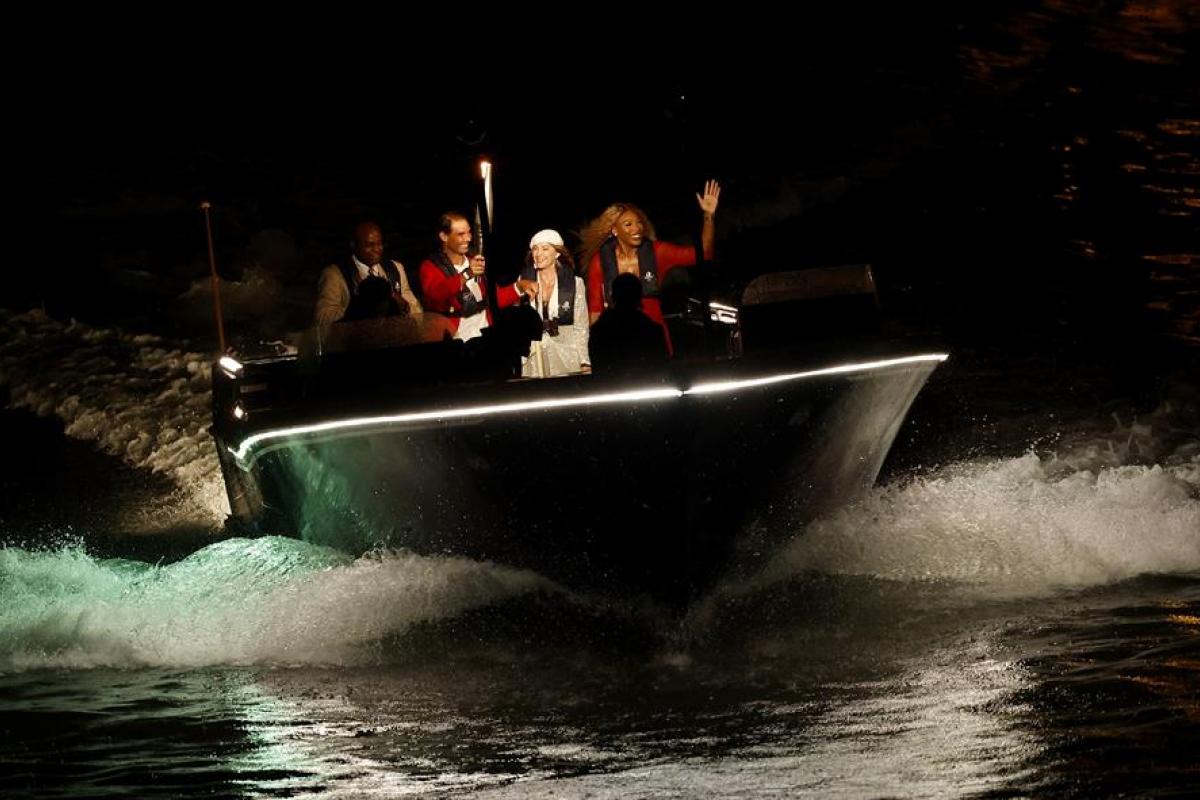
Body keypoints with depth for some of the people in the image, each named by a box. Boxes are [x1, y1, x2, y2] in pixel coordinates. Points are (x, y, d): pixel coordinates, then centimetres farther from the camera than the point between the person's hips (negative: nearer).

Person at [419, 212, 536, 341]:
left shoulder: (476, 263, 18)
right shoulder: (430, 267, -2)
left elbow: (496, 297, 16)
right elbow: (435, 295, -23)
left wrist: (519, 287, -3)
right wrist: (466, 275, -37)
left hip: (484, 334, 4)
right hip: (456, 339, -4)